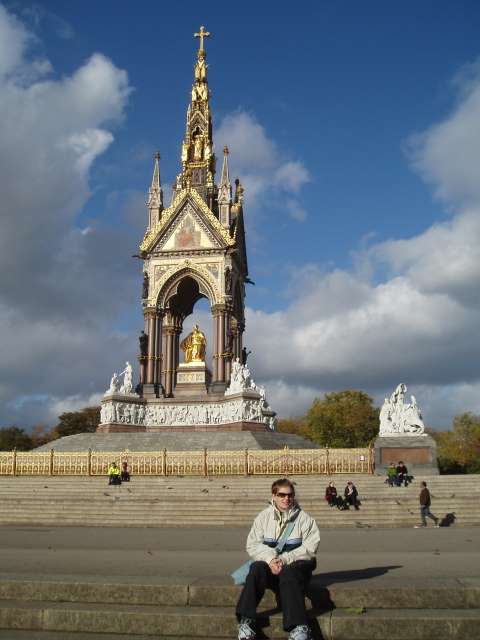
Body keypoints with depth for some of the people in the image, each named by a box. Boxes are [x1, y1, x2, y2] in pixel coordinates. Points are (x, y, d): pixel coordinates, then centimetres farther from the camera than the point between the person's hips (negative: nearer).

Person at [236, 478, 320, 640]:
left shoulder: (303, 518, 3)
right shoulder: (263, 516, 8)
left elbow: (310, 548, -7)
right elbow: (252, 545, 0)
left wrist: (285, 560, -18)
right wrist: (270, 559, -18)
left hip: (295, 565, -2)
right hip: (269, 564, 2)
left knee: (288, 574, -35)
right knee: (256, 568, -30)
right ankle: (246, 621, -30)